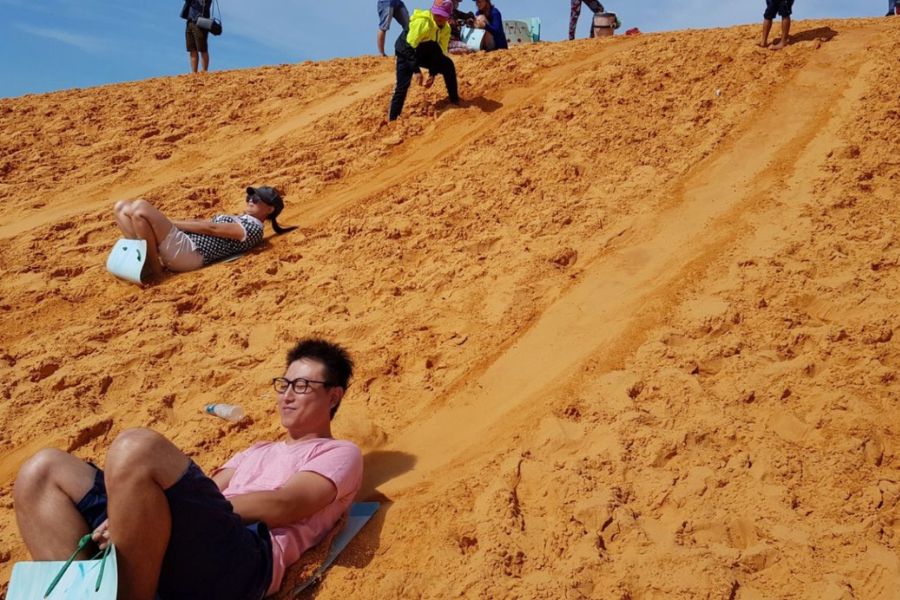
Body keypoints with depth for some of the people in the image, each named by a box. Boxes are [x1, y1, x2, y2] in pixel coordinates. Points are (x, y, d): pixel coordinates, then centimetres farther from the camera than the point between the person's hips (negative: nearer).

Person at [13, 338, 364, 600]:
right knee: (43, 471, 0)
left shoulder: (340, 454, 15)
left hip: (242, 562, -8)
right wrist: (139, 509, 0)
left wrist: (197, 504, -10)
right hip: (173, 554, 8)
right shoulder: (257, 452, 38)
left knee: (135, 448, -31)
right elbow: (206, 489, 21)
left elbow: (284, 507, -4)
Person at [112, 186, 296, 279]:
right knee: (122, 207, 3)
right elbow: (202, 222, 18)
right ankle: (144, 257, -3)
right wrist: (162, 222, 7)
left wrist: (170, 223, -5)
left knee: (140, 207, -26)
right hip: (180, 248, 10)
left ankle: (154, 269, -14)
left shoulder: (253, 228, -4)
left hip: (186, 252, -10)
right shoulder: (240, 220, 27)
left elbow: (210, 228, -9)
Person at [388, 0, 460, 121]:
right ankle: (392, 119, -13)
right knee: (403, 86, -19)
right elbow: (409, 47, -32)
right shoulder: (422, 22, -32)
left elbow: (440, 52, -1)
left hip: (424, 52, 7)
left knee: (448, 65, -5)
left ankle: (455, 101, 9)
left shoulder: (446, 28, -9)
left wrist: (432, 74, -11)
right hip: (406, 51, -6)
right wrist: (416, 70, -35)